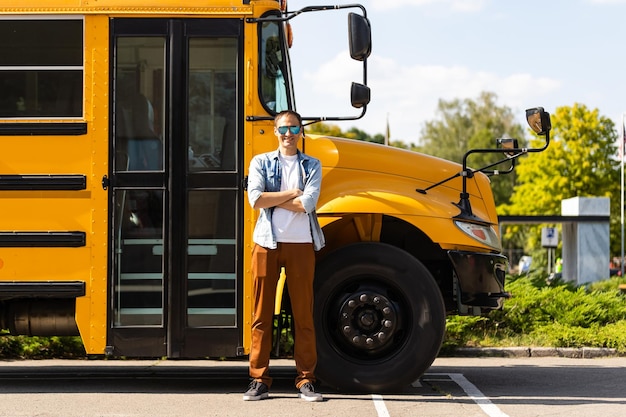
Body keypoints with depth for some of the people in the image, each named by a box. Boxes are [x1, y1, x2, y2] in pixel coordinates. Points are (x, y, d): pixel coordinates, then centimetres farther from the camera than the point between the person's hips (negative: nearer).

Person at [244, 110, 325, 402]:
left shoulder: (311, 165, 7)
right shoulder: (261, 162, 7)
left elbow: (307, 203, -10)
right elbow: (255, 199, -10)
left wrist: (272, 198, -8)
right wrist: (292, 193, -8)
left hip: (300, 244, 0)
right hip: (267, 243, 0)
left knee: (304, 313, 2)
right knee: (262, 313, 2)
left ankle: (306, 380, 7)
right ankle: (259, 380, 6)